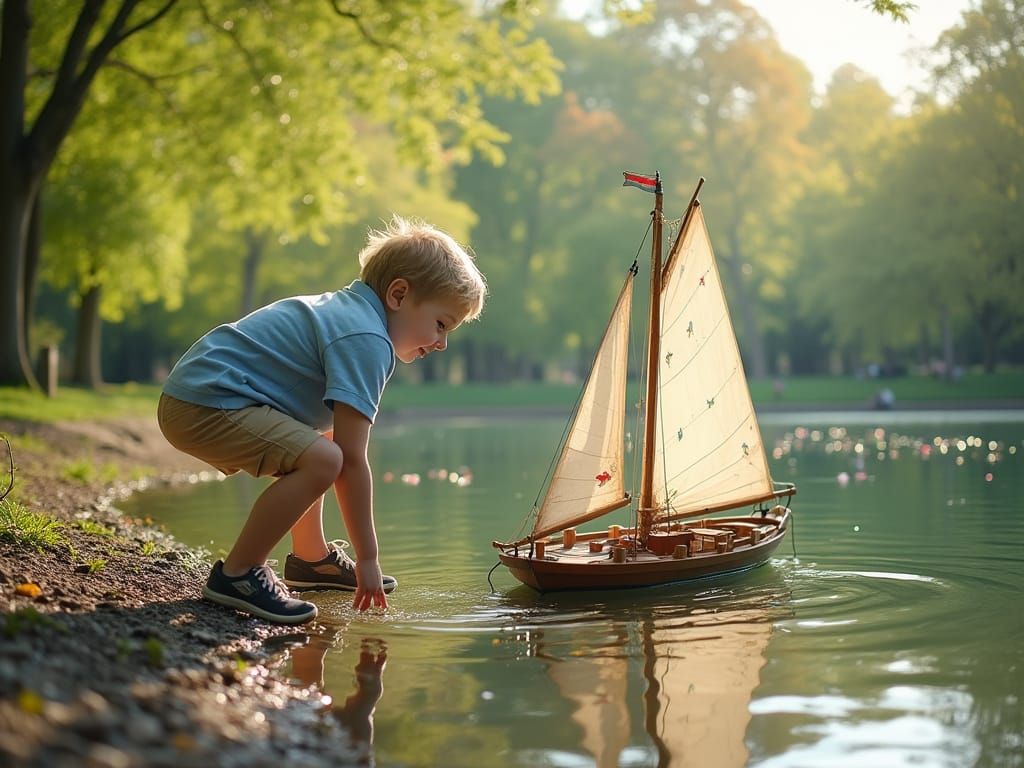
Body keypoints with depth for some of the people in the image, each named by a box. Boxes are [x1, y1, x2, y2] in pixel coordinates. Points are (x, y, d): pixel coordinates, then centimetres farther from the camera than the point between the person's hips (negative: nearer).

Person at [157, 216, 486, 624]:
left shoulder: (347, 310, 18)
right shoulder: (366, 341, -15)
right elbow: (354, 461, -20)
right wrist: (368, 558, -14)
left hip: (198, 387, 12)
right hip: (207, 404, -12)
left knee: (323, 437, 28)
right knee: (322, 459, -27)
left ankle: (311, 557, 31)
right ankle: (236, 573, -17)